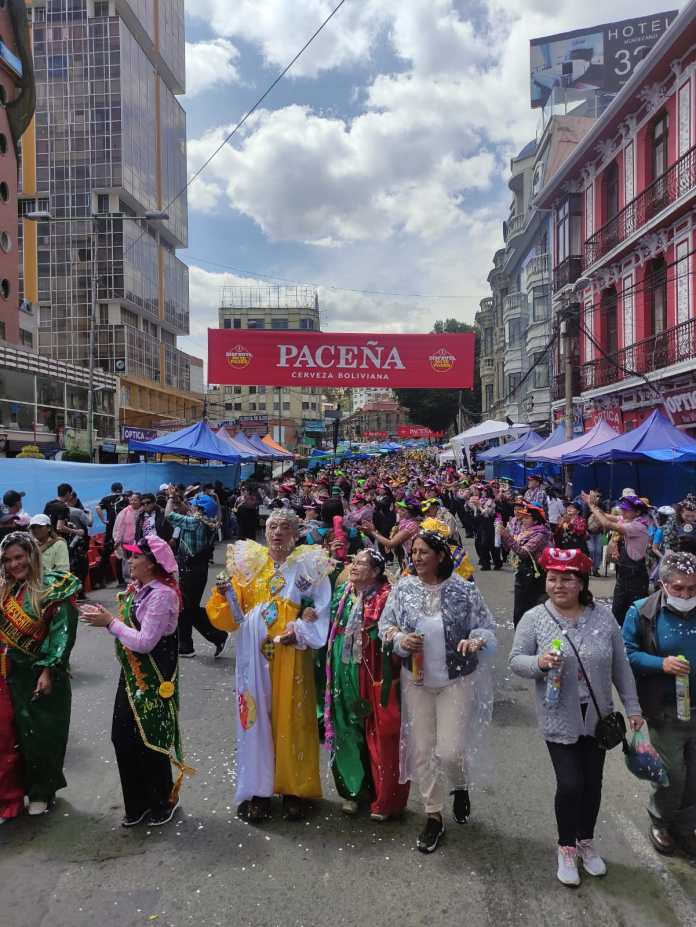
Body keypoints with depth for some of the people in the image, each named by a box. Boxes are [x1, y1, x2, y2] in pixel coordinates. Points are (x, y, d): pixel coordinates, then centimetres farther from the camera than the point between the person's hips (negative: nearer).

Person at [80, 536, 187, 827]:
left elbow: (145, 642, -25)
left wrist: (110, 622, -17)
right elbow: (129, 625, 8)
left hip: (154, 680, -8)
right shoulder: (137, 587, 4)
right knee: (122, 737, 13)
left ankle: (164, 800, 32)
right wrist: (105, 616, -7)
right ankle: (137, 802, 33)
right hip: (132, 674, 8)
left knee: (149, 741, 7)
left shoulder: (162, 594, -23)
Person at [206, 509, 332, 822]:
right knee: (257, 717, 7)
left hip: (291, 656, -1)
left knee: (292, 720, 6)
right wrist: (226, 593, -15)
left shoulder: (309, 565, -1)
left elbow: (320, 612, -3)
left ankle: (294, 788, 23)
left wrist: (299, 632, -17)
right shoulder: (249, 562, 5)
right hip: (255, 655, 2)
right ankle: (258, 789, 22)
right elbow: (234, 615, 4)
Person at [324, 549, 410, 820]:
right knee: (348, 733, 14)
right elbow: (330, 630, 16)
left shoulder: (386, 597, -13)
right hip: (343, 677, 6)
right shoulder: (341, 594, 7)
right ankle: (352, 789, 33)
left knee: (379, 736, 5)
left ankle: (385, 799, 23)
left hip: (374, 678, -5)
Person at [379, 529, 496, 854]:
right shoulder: (403, 588, -5)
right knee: (422, 750, 10)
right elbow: (385, 624, 4)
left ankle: (461, 787, 35)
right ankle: (433, 816, 31)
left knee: (450, 750, -3)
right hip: (416, 681, 3)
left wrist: (476, 641, -26)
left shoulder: (464, 590, -12)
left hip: (457, 681, -2)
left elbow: (488, 628, -5)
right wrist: (399, 638, -16)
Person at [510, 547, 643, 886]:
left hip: (598, 718, 3)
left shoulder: (603, 616, -5)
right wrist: (539, 662, -28)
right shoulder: (534, 619, -11)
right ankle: (566, 848, 25)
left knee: (592, 783, 15)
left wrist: (632, 707, 6)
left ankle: (586, 842, 40)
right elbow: (516, 660, -8)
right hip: (560, 721, -3)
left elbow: (620, 665, 3)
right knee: (570, 784, -2)